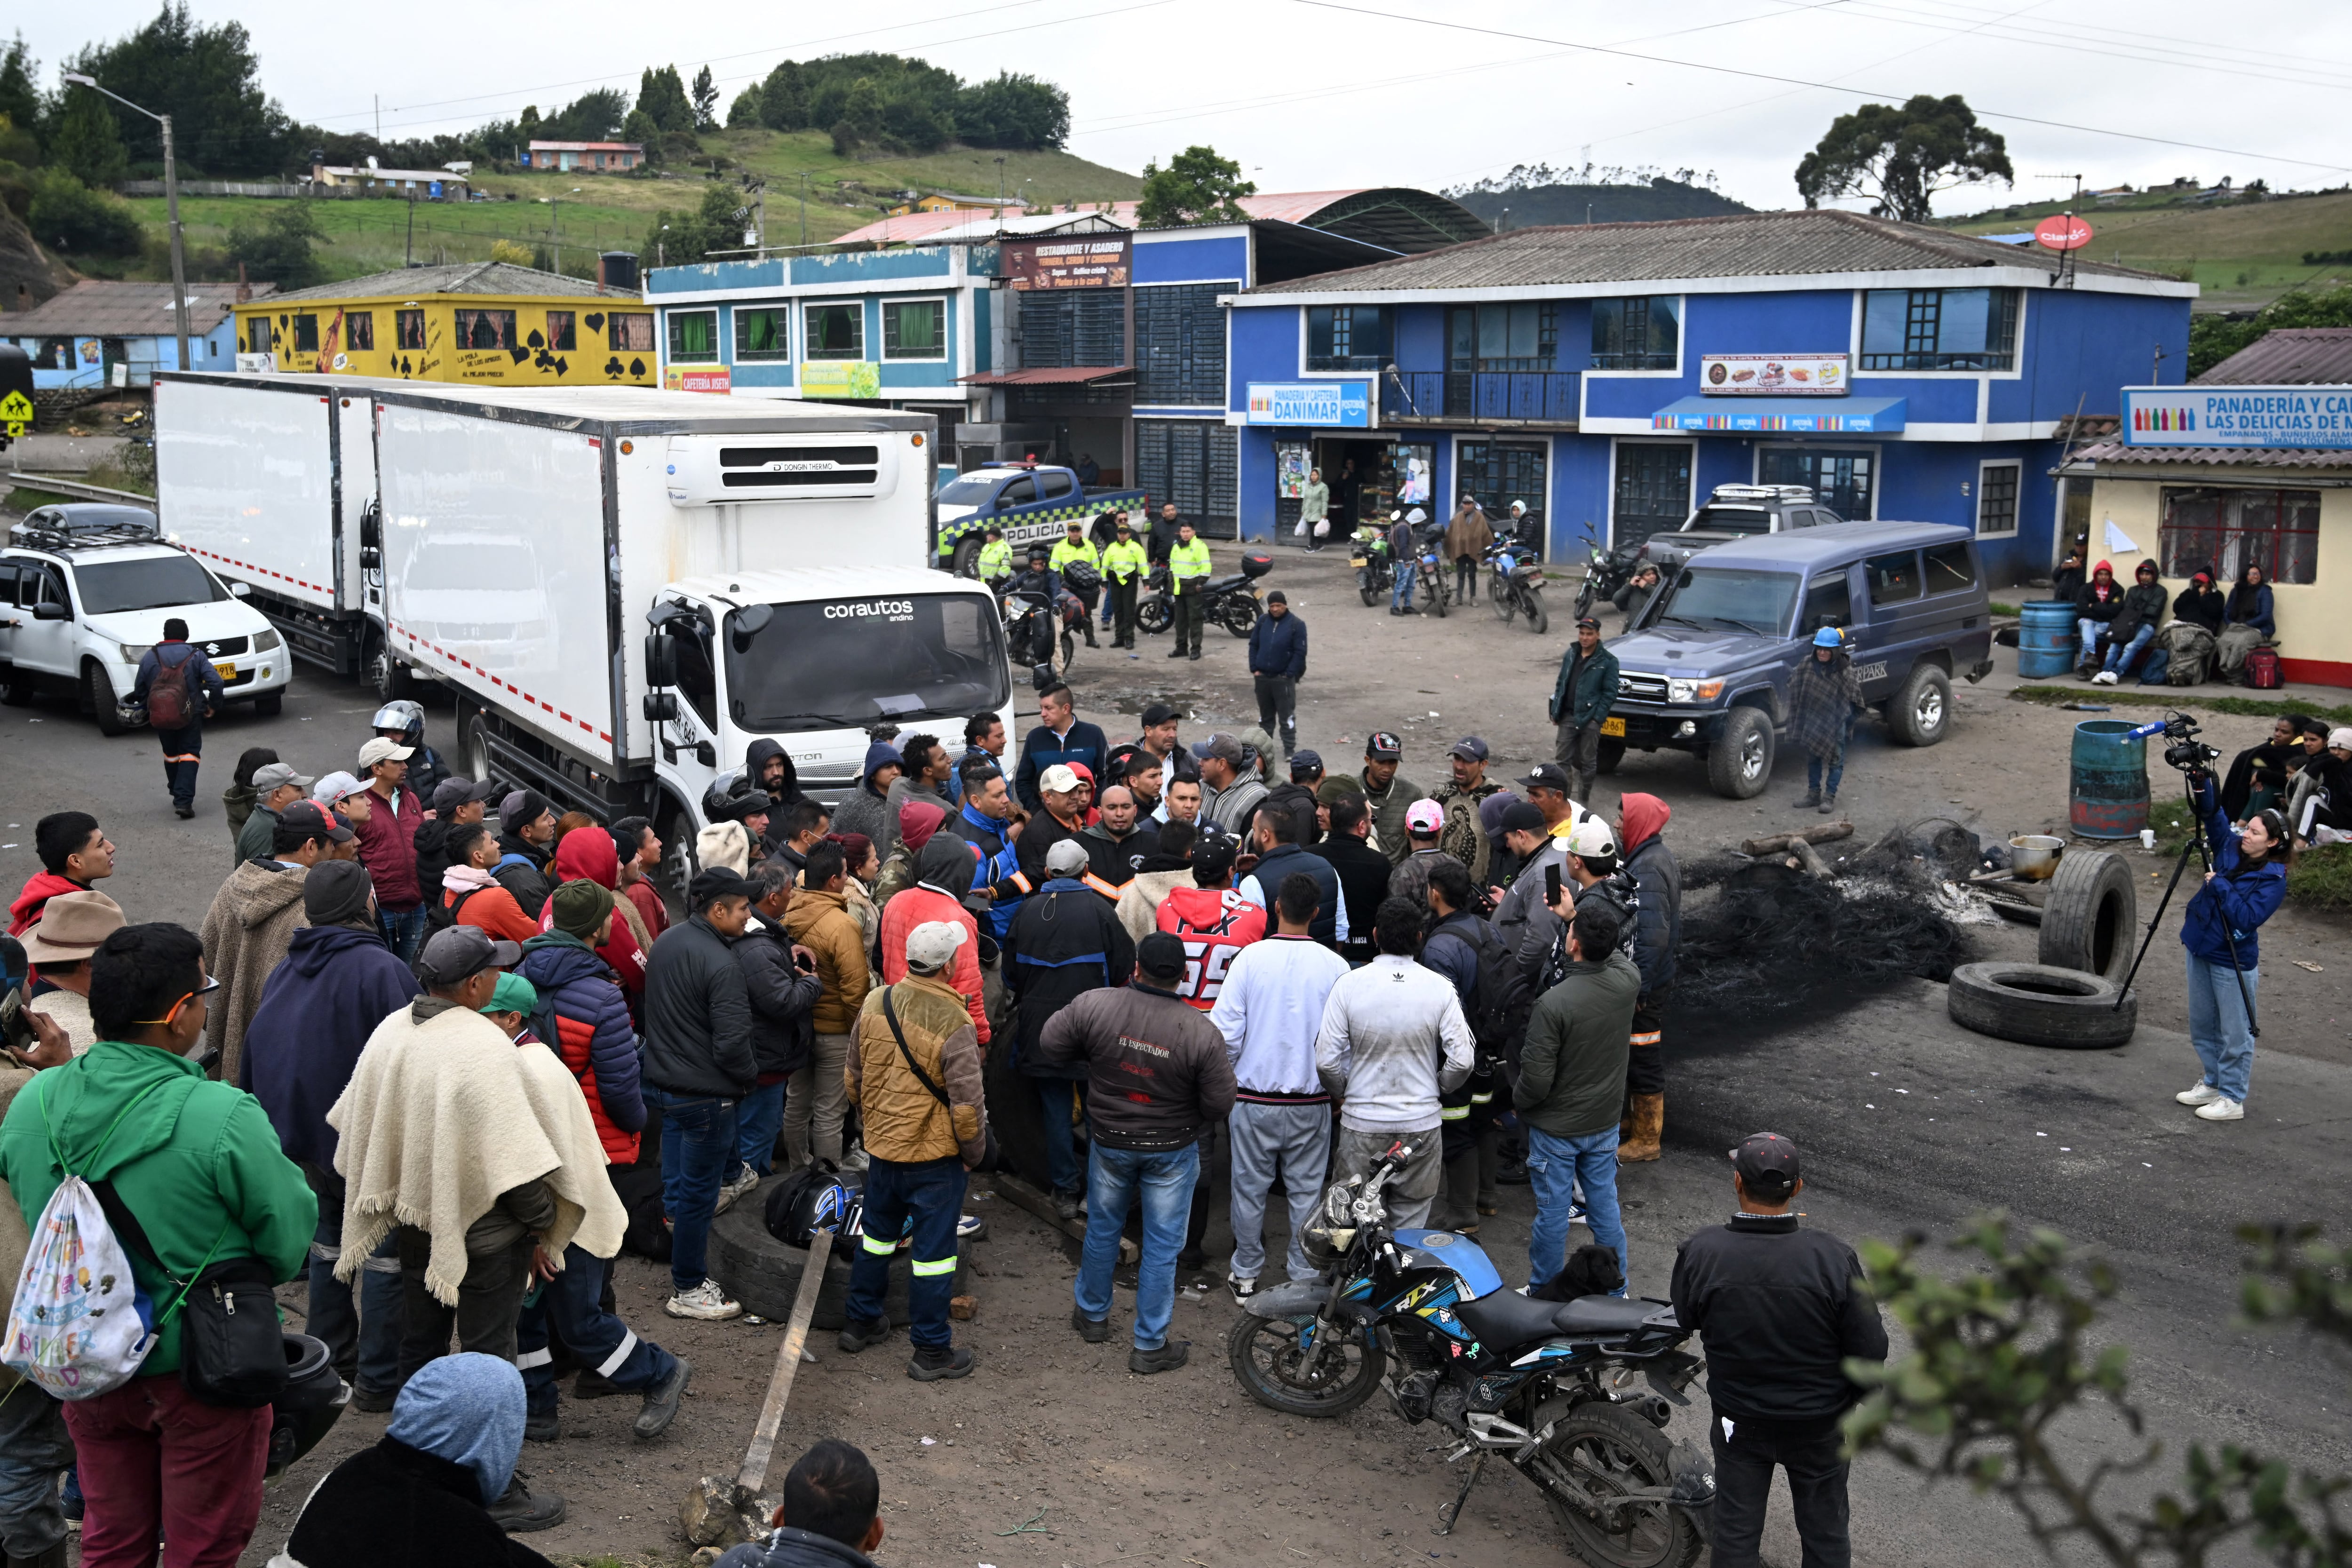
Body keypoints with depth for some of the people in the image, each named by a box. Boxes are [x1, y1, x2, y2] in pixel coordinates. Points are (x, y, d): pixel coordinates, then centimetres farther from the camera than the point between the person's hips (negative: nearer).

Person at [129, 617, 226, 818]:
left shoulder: (149, 658, 1)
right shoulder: (195, 656, -4)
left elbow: (139, 691, 5)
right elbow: (216, 683, -13)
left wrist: (145, 708, 22)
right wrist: (213, 706, 2)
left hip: (160, 717, 2)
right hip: (190, 716, -2)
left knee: (171, 754, 21)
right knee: (189, 754, 1)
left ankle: (177, 795, 30)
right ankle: (184, 800, -13)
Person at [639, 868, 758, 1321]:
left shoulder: (667, 941, 3)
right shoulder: (720, 965, -24)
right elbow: (732, 1042, -23)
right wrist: (750, 1077, -7)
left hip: (663, 1082, 9)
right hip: (705, 1094, -9)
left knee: (677, 1186, 20)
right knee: (699, 1195, 3)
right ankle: (688, 1290, 14)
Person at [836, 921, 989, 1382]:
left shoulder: (874, 1004, -5)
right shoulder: (954, 1023, -24)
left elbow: (855, 1078, 8)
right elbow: (967, 1104, -21)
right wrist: (974, 1153, -5)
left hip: (881, 1146, 6)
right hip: (935, 1155, -6)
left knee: (877, 1236, 23)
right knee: (933, 1251, 6)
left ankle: (861, 1321, 38)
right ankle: (932, 1351, 16)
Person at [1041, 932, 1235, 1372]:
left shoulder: (1094, 1005, -21)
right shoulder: (1202, 1033, -23)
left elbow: (1049, 1048, -8)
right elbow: (1219, 1103, -15)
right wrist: (1189, 1128, 6)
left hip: (1110, 1141, 2)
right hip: (1172, 1151, -2)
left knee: (1103, 1229, 23)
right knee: (1162, 1246, 11)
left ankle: (1092, 1314, 42)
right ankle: (1150, 1346, 20)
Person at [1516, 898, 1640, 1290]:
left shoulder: (1553, 1003, -30)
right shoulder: (1628, 980, -14)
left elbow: (1537, 1078, -23)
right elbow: (1613, 952, 14)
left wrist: (1518, 1101, -2)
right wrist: (1574, 916, 15)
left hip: (1556, 1128, -5)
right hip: (1605, 1122, 5)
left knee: (1553, 1213, 10)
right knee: (1605, 1206, 18)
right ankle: (1617, 1291, 32)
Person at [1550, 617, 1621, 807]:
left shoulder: (1607, 661, -6)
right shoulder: (1570, 655, 9)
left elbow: (1610, 693, -7)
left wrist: (1598, 717, -14)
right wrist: (1556, 711, 8)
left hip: (1590, 720, -5)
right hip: (1567, 717, 5)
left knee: (1588, 762, 5)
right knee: (1563, 759, 5)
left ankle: (1584, 802, 14)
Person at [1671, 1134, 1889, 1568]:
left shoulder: (1699, 1254, -24)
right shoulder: (1834, 1258, -26)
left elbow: (1686, 1319, -4)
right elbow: (1869, 1348, -16)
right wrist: (1863, 1397, 4)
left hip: (1739, 1423, 1)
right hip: (1820, 1423, 0)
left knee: (1736, 1531, 20)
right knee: (1825, 1531, 22)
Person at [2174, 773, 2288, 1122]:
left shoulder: (2273, 879, -16)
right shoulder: (2230, 848, 1)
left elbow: (2248, 916, -26)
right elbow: (2212, 813, 5)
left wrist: (2219, 886, -24)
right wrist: (2201, 783, -11)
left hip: (2233, 962, -7)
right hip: (2200, 948, 7)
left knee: (2235, 1034, 2)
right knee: (2203, 1027, 19)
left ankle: (2232, 1099, 11)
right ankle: (2213, 1083, 34)